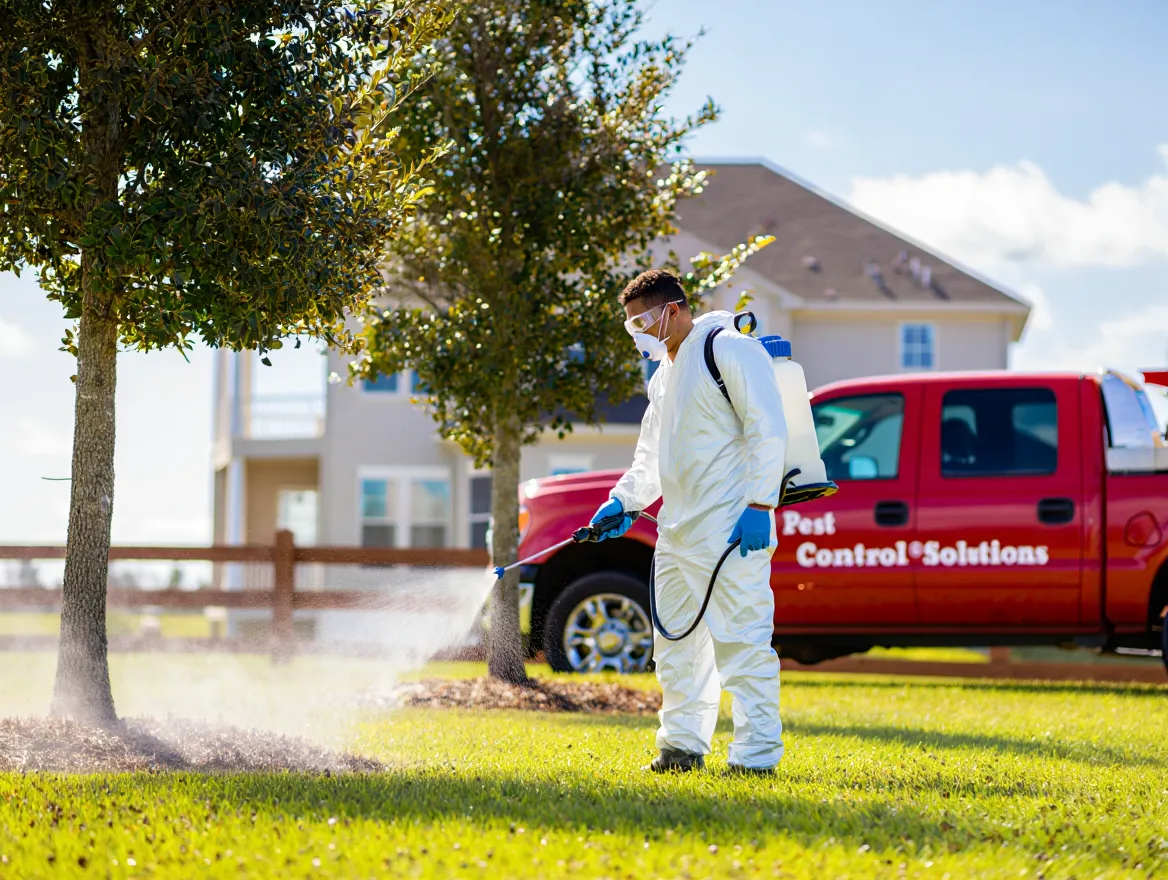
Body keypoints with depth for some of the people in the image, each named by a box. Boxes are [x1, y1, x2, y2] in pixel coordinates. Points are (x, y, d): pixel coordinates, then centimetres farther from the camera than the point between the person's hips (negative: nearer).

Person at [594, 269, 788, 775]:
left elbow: (769, 430, -14)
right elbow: (651, 454, 28)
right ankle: (683, 746, 22)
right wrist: (623, 501, 13)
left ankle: (758, 753, -10)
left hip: (731, 531, -10)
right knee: (677, 642, 13)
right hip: (678, 533, 10)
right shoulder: (664, 373, 21)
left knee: (741, 641, -11)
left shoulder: (730, 350, -8)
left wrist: (759, 506, -19)